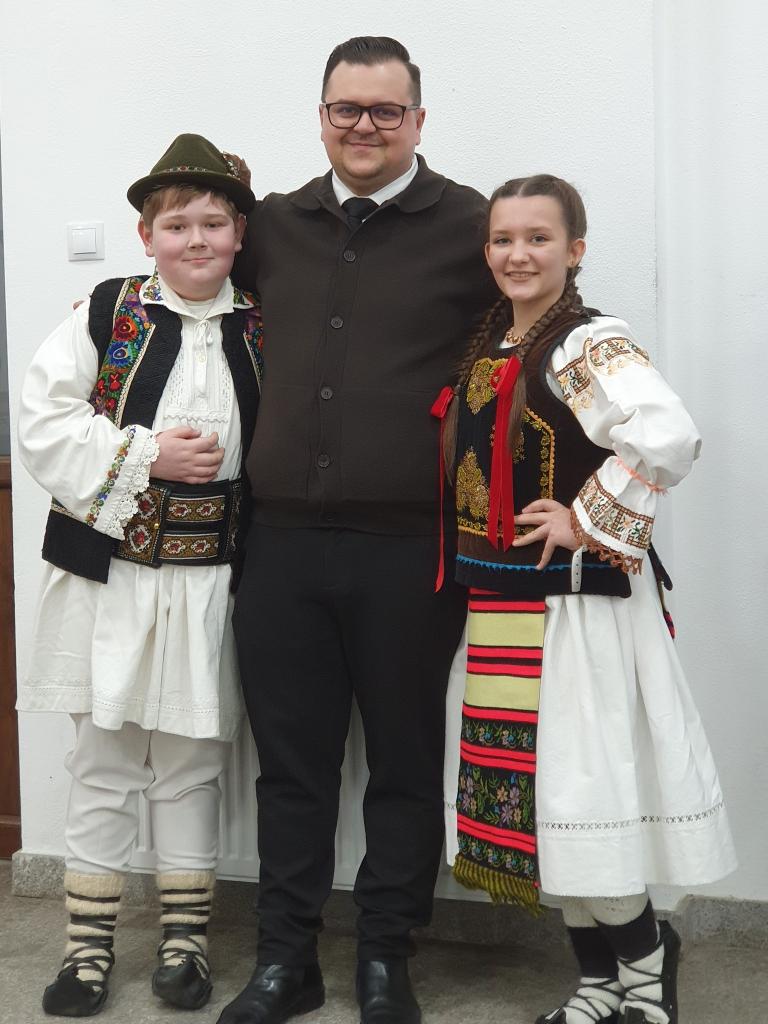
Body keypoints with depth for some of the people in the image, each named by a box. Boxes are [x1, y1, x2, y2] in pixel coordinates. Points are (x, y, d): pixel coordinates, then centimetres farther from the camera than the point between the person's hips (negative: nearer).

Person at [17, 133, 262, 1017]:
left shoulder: (259, 330, 4)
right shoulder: (104, 315, -2)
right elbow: (44, 429, -7)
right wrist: (147, 456, -15)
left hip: (209, 576, 1)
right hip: (107, 575, -1)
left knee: (192, 762, 11)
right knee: (104, 759, 9)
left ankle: (185, 937, 26)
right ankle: (88, 945, 23)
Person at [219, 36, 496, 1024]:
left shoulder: (468, 227, -3)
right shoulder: (274, 226, 10)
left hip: (409, 548, -3)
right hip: (283, 542, 4)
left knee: (405, 765, 10)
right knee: (290, 763, 12)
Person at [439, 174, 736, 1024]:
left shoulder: (589, 344, -12)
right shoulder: (484, 350, 12)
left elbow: (667, 436, -29)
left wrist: (590, 521, -20)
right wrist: (470, 573, 9)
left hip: (575, 603, -8)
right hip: (501, 605, 8)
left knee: (571, 787, -4)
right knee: (530, 797, 11)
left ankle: (644, 952, 20)